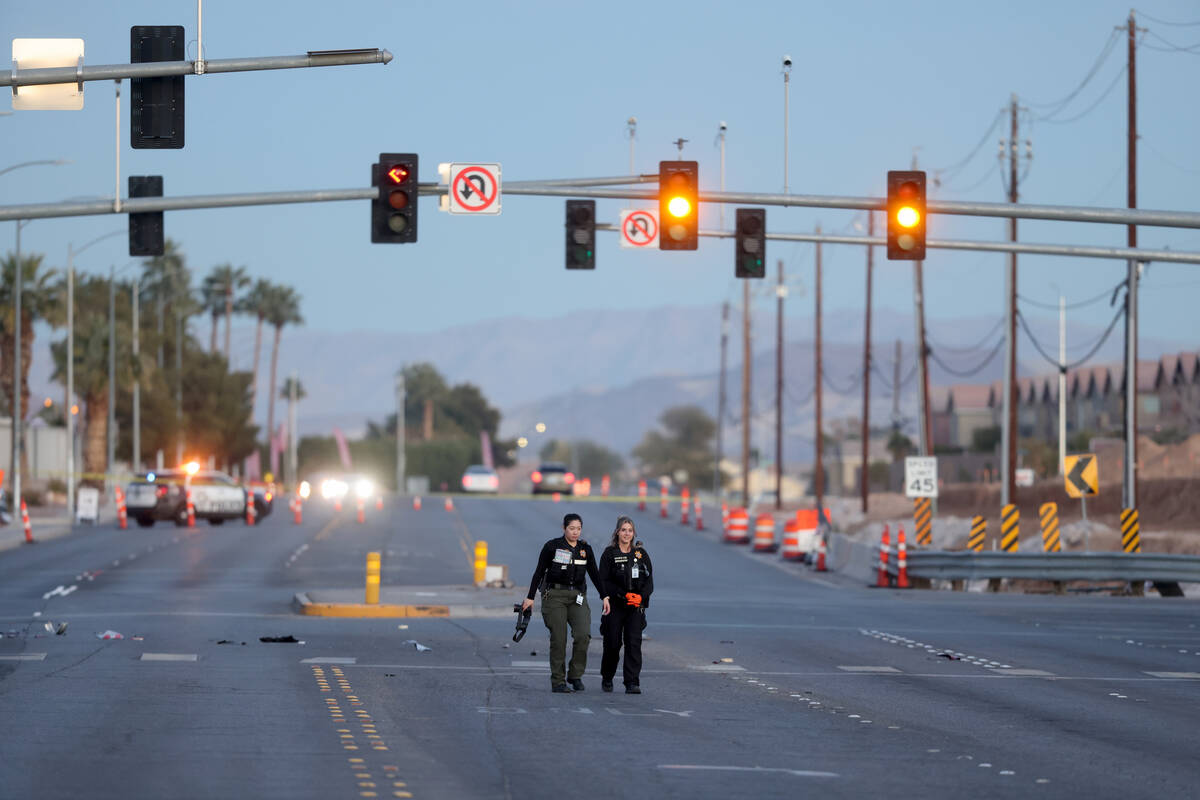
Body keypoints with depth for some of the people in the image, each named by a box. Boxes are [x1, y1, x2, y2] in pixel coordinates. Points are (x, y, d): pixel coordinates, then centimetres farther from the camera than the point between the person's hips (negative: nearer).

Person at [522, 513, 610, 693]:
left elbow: (594, 574, 15)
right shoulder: (552, 546, -1)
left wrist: (604, 596, 7)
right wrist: (530, 597, -1)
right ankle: (558, 681, 1)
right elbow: (539, 572, 2)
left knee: (583, 635, -16)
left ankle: (575, 675, 1)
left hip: (577, 597, 3)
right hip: (555, 595, -3)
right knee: (558, 639, -7)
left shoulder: (585, 549, 10)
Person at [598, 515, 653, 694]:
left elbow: (649, 580, 7)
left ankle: (632, 683, -12)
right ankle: (607, 678, 26)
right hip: (615, 605, -1)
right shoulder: (609, 554, 1)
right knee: (613, 643, 3)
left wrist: (641, 596, -12)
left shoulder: (641, 553, 8)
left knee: (634, 642, -10)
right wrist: (623, 595, -17)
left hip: (636, 606, 1)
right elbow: (604, 582, -6)